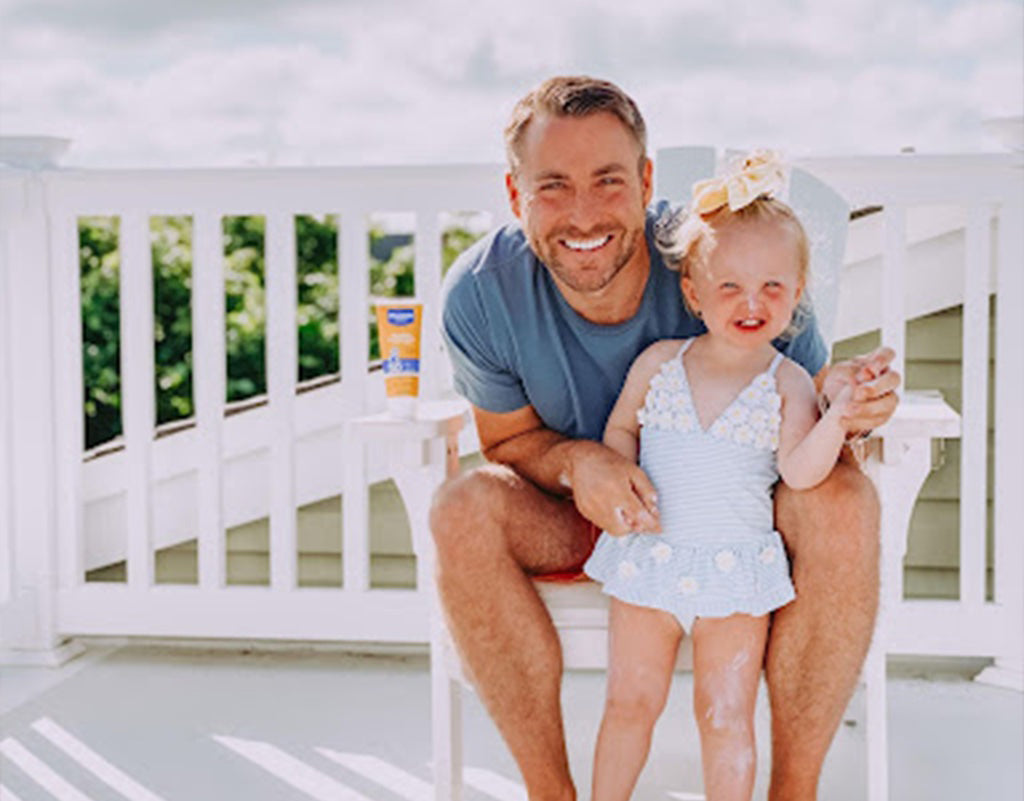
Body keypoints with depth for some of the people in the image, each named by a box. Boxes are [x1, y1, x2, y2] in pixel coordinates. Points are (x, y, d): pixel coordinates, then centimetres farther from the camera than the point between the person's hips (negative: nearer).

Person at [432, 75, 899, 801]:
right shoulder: (482, 293, -20)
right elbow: (509, 440, -5)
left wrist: (836, 400, -37)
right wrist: (576, 463, -29)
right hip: (572, 520, 1)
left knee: (844, 501, -31)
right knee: (463, 508, -29)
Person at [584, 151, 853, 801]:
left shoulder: (789, 383, -6)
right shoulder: (658, 363, 0)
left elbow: (800, 472, -16)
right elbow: (620, 428, 13)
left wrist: (842, 413, -31)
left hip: (737, 573, -2)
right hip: (647, 559, 2)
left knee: (727, 717, 5)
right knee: (630, 702, 11)